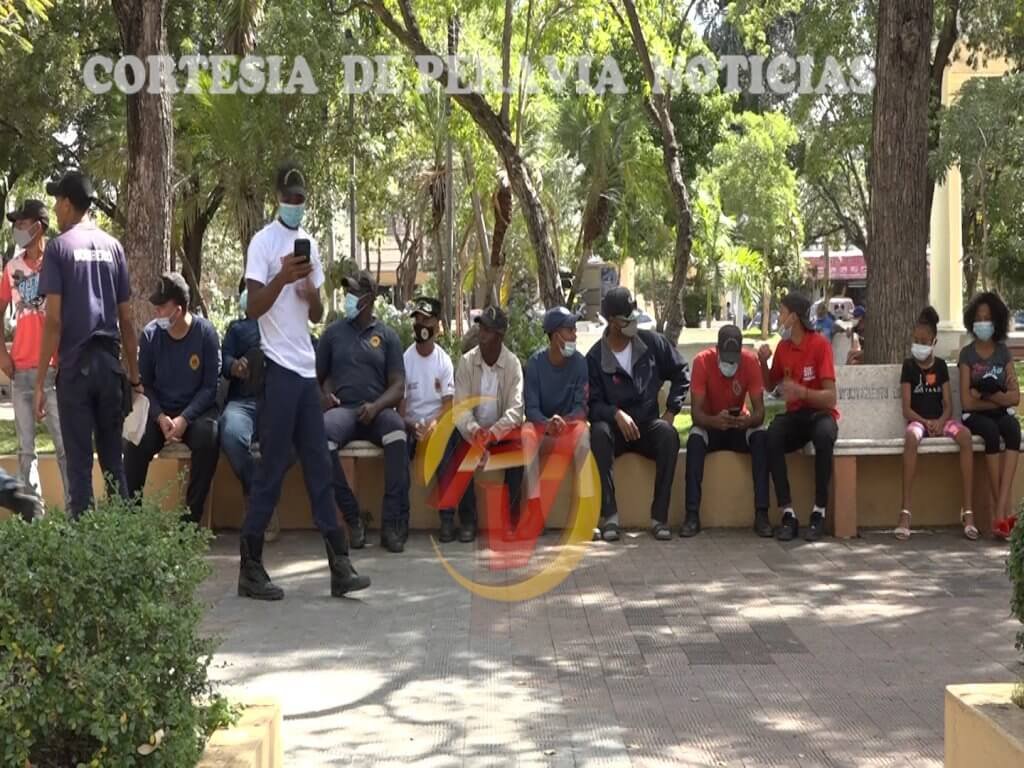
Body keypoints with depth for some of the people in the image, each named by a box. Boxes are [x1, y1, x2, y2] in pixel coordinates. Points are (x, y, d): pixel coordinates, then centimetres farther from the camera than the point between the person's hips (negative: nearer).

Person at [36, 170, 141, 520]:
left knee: (79, 462, 0)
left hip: (75, 365, -4)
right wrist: (134, 372, 16)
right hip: (110, 363, 4)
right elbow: (126, 319, 10)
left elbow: (54, 320, -10)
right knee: (113, 457, 12)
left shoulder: (58, 247, -4)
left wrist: (40, 379, -7)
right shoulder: (113, 246, 9)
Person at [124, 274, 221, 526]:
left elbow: (210, 386, -7)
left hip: (195, 410, -2)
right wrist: (160, 417, -14)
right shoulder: (150, 334, -2)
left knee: (209, 437, -33)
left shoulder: (205, 333, -8)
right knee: (135, 441, -28)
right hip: (159, 410, 2)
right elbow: (144, 384, 3)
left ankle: (191, 518, -22)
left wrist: (184, 419, -19)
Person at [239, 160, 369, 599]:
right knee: (272, 468, -4)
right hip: (279, 367, -7)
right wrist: (283, 277, -23)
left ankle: (339, 565, 8)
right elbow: (253, 308, -11)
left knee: (319, 467, 6)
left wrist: (311, 291, -4)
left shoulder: (309, 244, 17)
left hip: (306, 368, 7)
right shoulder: (264, 242, -4)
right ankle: (250, 568, 4)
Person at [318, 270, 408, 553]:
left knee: (397, 431, -37)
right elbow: (319, 375, 20)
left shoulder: (387, 336, 13)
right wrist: (326, 393, -4)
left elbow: (398, 387, 6)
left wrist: (377, 406, -14)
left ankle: (393, 523, -33)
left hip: (376, 411, 0)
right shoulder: (333, 331, 16)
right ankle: (352, 517, -25)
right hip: (343, 409, 0)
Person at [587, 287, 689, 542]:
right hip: (615, 426, -1)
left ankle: (659, 517, -30)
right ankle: (609, 515, -35)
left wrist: (671, 411, 2)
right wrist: (617, 414, -26)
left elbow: (681, 374, 12)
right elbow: (593, 404, -7)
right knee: (598, 431, -36)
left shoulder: (652, 342, 2)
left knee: (669, 434, -33)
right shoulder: (595, 357, -4)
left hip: (648, 425, 1)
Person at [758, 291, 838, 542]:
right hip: (794, 415, 4)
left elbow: (830, 398, -14)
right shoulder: (783, 347, 7)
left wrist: (802, 392, -32)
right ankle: (788, 514, -31)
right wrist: (764, 362, 3)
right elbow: (770, 386, 21)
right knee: (772, 435, -30)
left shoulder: (819, 345, -10)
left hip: (820, 413, -4)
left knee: (824, 436, -39)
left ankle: (819, 513, -28)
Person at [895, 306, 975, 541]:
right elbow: (906, 409, -1)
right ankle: (905, 511, -42)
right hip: (918, 420, -2)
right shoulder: (909, 365, 5)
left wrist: (940, 422, -14)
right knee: (911, 437, -39)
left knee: (965, 435, -32)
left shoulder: (940, 365, 12)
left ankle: (967, 510, -32)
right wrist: (926, 422, -17)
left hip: (940, 420, 2)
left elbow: (948, 404, 7)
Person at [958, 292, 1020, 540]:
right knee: (991, 431, -36)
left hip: (1002, 413, 2)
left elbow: (1015, 397, 4)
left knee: (1013, 428, -34)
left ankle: (1000, 509, -42)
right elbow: (967, 401, -4)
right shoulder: (967, 354, 4)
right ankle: (1007, 509, -34)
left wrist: (986, 395, -8)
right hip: (976, 416, -2)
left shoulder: (1004, 352, 12)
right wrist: (998, 399, -4)